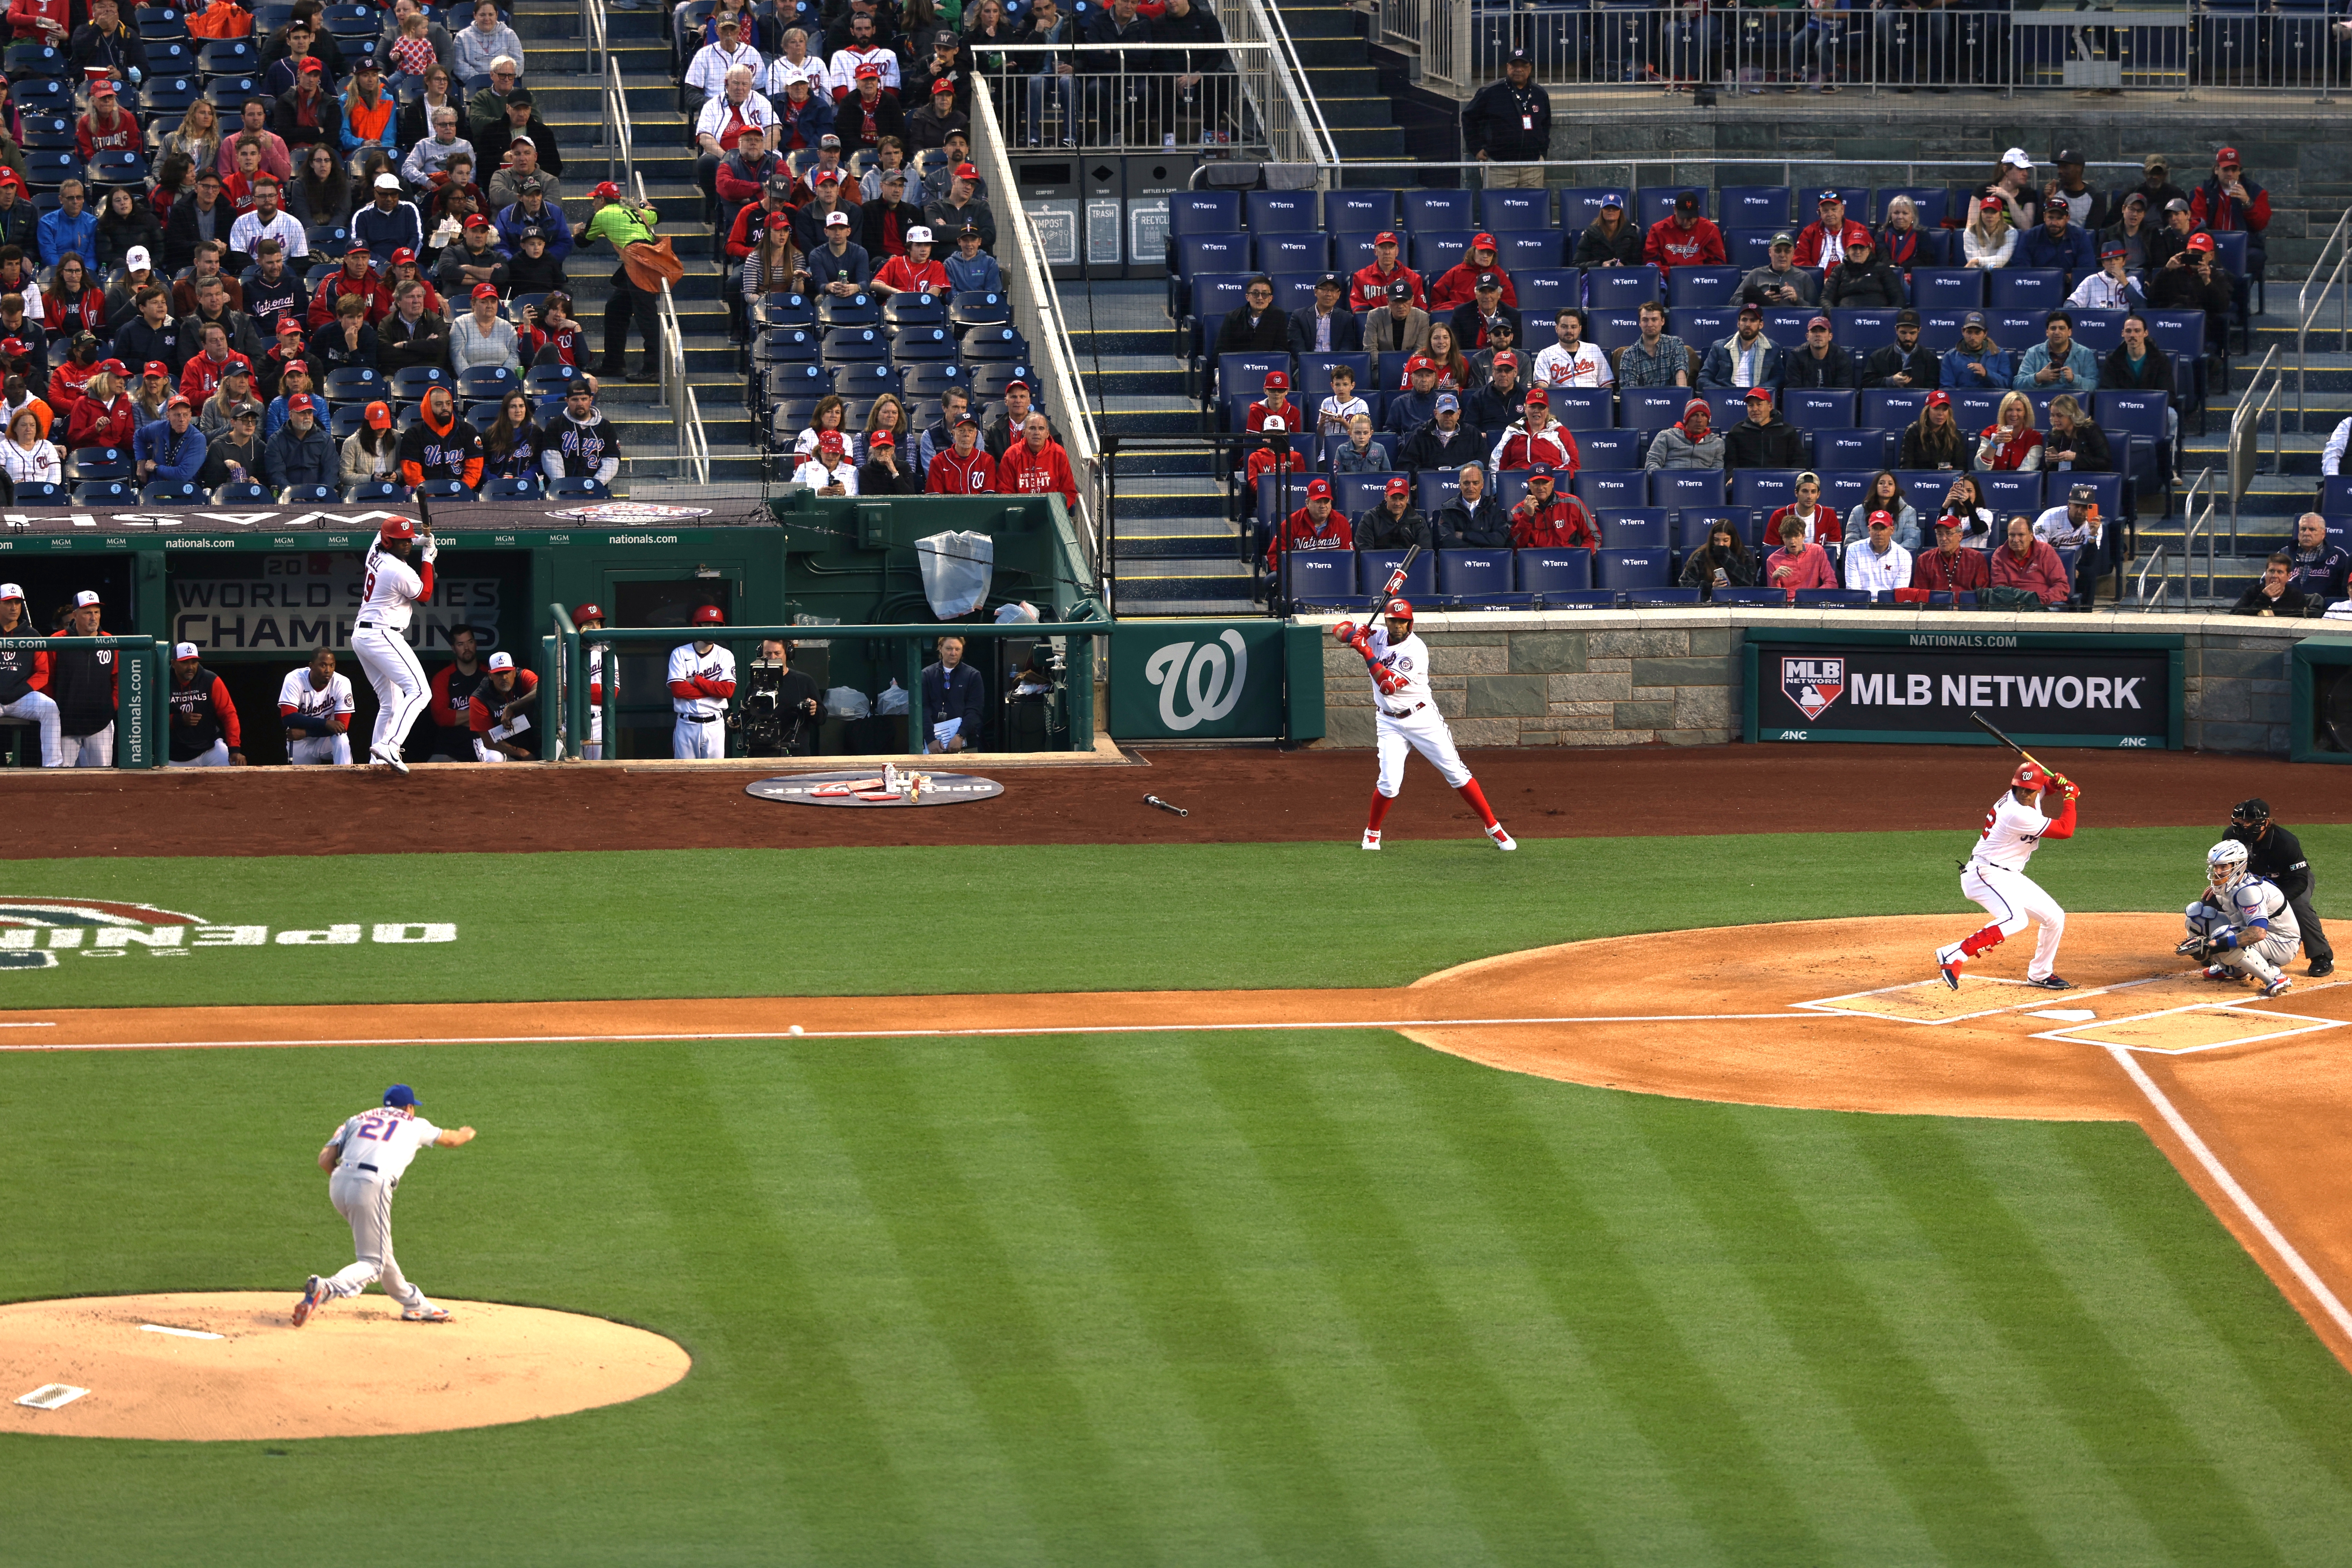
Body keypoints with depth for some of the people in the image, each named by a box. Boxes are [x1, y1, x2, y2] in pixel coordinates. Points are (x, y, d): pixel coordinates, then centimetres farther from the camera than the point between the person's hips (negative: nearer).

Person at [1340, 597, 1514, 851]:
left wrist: (1366, 652, -29)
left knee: (1456, 772, -3)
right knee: (1389, 782, -12)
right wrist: (1352, 633, -19)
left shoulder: (1416, 650, -20)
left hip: (1423, 718, -3)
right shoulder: (1377, 637, -2)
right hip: (1389, 722, 3)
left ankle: (1494, 828, 6)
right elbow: (1340, 631, 5)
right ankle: (1372, 833, 13)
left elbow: (1389, 685, -27)